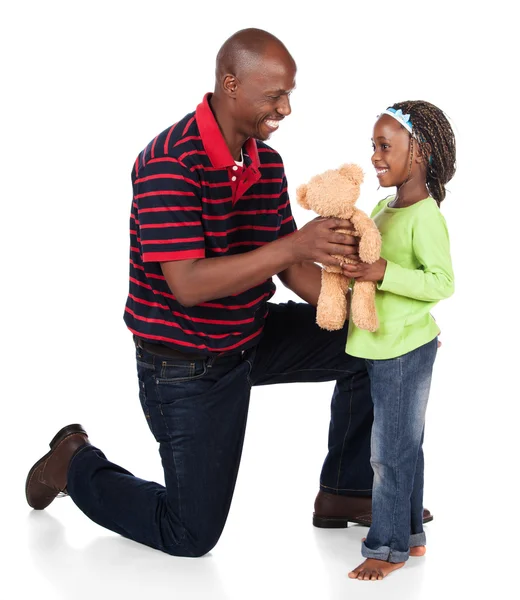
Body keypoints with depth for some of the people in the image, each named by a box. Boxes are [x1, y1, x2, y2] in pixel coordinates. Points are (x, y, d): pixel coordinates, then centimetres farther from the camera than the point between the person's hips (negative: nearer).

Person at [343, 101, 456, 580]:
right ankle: (410, 534, 30)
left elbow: (443, 283, -23)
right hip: (381, 347, 9)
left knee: (391, 451, 1)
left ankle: (388, 546, 13)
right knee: (405, 446, 18)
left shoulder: (425, 217, -19)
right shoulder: (384, 207, 8)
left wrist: (384, 273, -29)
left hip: (405, 350, -9)